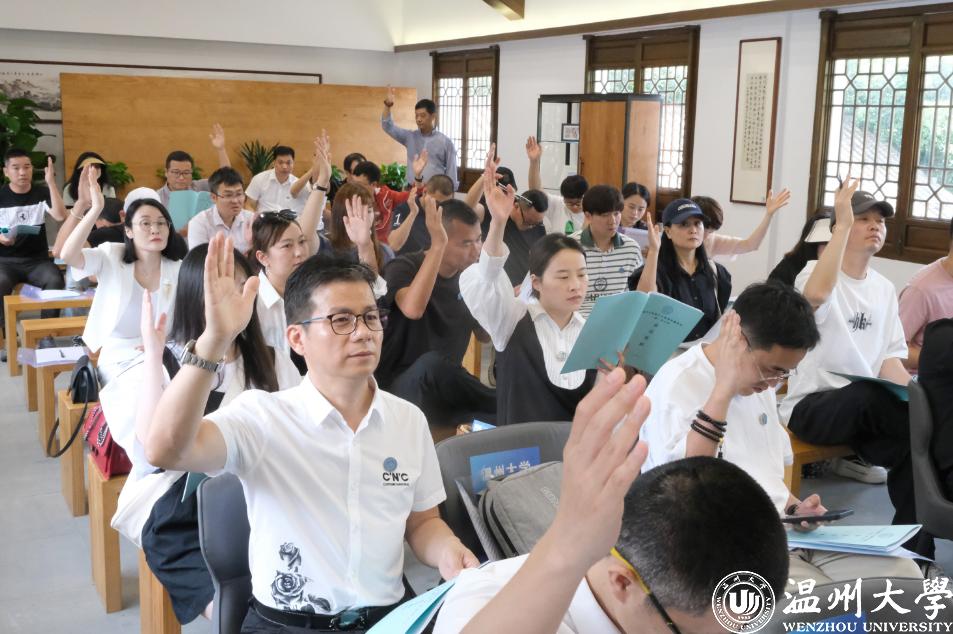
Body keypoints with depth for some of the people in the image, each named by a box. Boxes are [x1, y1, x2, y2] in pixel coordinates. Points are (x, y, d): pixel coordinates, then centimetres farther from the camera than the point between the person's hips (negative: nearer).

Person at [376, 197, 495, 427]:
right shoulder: (404, 268, -13)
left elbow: (486, 334, 13)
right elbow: (413, 310, -35)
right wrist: (437, 246, -35)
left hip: (447, 387, 4)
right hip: (402, 387, -3)